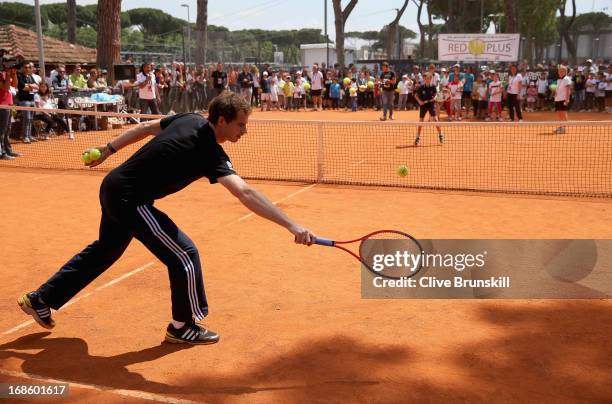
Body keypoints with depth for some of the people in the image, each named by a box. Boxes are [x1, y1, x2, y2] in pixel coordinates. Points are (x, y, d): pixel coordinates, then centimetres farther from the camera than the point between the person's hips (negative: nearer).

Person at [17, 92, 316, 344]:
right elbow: (245, 193, -38)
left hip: (113, 187, 10)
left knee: (104, 250, 28)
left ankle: (40, 300, 42)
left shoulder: (189, 119, -1)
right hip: (130, 200, -10)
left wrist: (108, 149, 24)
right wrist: (292, 225, -43)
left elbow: (146, 127, 12)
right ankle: (183, 327, 14)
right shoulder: (210, 153, -25)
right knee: (185, 255, -5)